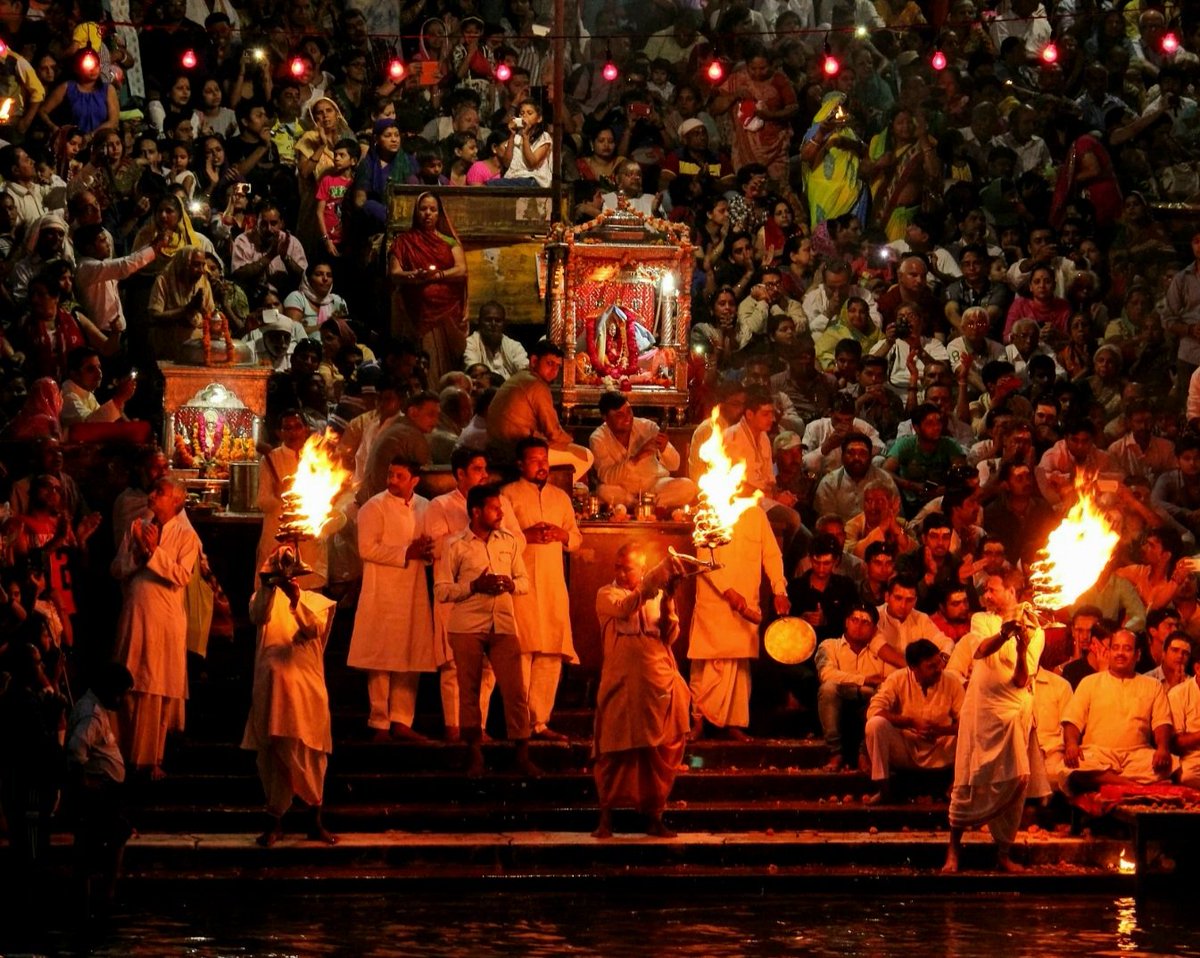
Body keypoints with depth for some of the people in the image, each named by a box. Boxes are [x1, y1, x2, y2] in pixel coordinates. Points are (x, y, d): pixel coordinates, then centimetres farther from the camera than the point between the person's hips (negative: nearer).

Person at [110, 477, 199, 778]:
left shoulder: (185, 536, 0)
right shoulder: (137, 528, 12)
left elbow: (181, 576, -12)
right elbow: (117, 569, 7)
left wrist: (154, 550, -16)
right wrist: (138, 550, -9)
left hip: (166, 619, -4)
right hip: (134, 615, 4)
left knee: (160, 690, 0)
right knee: (130, 686, 5)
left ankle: (153, 758, 6)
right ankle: (129, 755, 12)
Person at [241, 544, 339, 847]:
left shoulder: (315, 601, 11)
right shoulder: (264, 597, 10)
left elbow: (314, 629, -11)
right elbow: (258, 617, -14)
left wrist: (295, 599, -28)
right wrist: (268, 585, -31)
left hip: (306, 685, 0)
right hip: (270, 684, 0)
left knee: (308, 754, 2)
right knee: (272, 754, 1)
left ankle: (315, 820, 11)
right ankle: (276, 820, 8)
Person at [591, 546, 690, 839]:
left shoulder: (658, 595, 10)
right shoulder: (607, 594, 4)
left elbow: (670, 637, 2)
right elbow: (625, 607, -18)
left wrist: (668, 605, -15)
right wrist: (657, 579, -29)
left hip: (657, 683, 2)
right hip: (620, 683, -2)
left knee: (660, 752, 4)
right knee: (615, 749, -1)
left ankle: (654, 817, 12)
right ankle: (606, 817, 7)